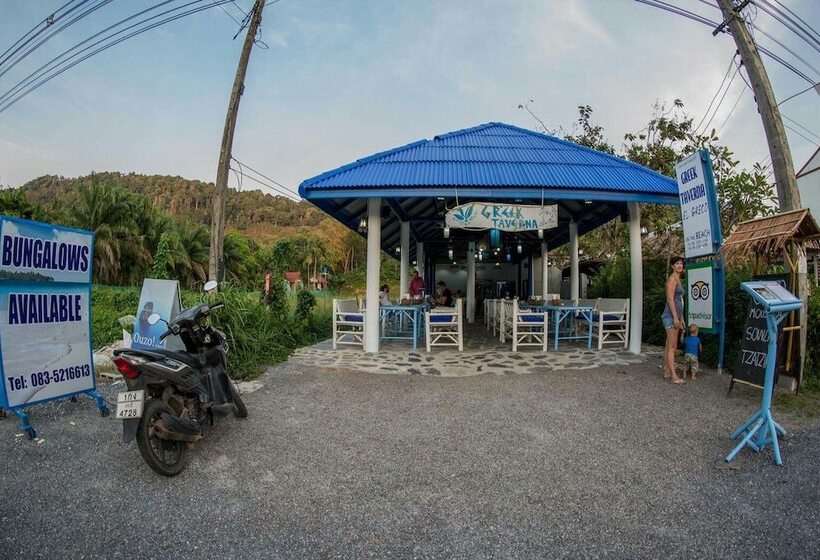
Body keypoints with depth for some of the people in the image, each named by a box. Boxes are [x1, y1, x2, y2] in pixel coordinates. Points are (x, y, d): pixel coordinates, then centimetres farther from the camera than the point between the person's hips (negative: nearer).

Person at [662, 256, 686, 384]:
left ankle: (667, 372, 16)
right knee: (672, 347, -10)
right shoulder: (672, 278, -9)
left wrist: (681, 319, 21)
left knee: (669, 346, 11)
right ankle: (674, 376, -10)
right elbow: (670, 299, -17)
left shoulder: (678, 279, 18)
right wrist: (675, 317, -21)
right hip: (671, 315, -10)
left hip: (676, 316, 10)